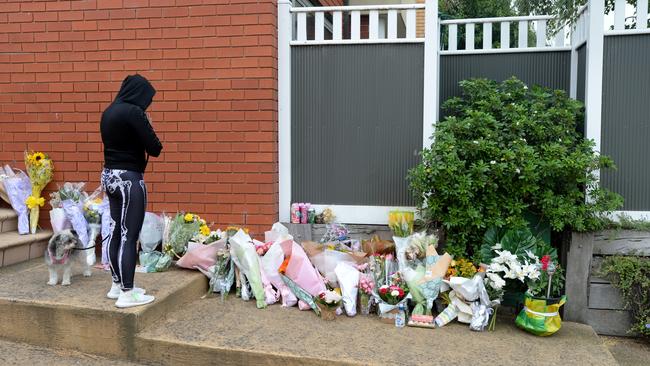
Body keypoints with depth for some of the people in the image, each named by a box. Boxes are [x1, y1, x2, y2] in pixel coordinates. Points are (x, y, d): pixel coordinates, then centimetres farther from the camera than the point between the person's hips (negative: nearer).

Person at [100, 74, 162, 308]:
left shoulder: (108, 112, 10)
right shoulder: (134, 112, -16)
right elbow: (155, 148, -15)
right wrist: (147, 128, 3)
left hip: (109, 175, 9)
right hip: (129, 179, -9)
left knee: (115, 231, 15)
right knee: (129, 235, -3)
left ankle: (117, 285, 26)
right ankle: (127, 294, 3)